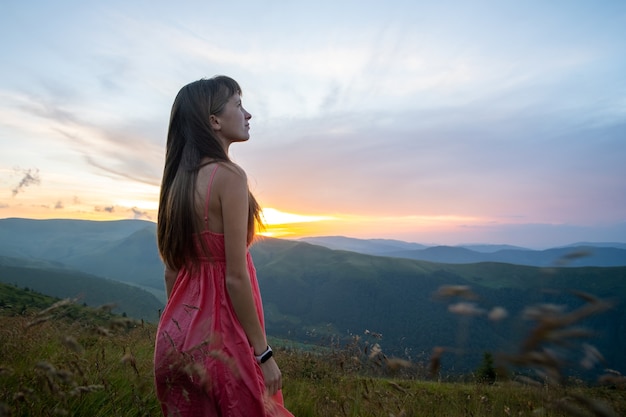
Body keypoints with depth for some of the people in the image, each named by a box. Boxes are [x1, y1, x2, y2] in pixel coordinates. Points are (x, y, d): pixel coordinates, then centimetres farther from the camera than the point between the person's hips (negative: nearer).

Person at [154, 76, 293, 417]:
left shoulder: (179, 179, 5)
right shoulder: (229, 176, -18)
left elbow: (172, 271, 10)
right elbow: (235, 277, -20)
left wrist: (179, 326, 20)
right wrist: (263, 352, -12)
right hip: (218, 336, -7)